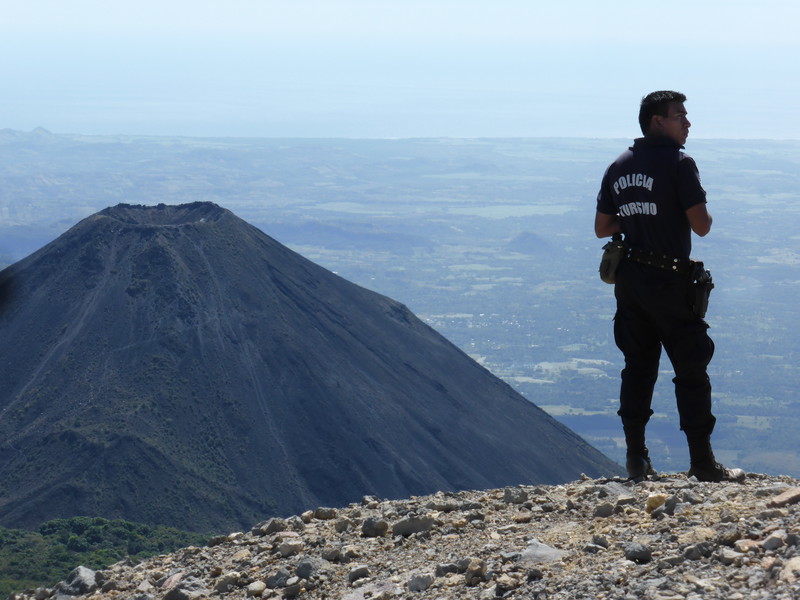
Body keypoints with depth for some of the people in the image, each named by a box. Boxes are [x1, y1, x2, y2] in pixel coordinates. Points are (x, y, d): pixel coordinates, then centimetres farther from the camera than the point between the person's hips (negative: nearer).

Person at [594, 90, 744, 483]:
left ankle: (636, 460, 11)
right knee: (691, 370, 0)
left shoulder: (618, 167, 9)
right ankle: (703, 464, 2)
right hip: (669, 281, -7)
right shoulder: (678, 163, -12)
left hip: (629, 278, 7)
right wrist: (700, 213, 7)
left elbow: (602, 228, 12)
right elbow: (701, 226, -15)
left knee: (638, 366, 12)